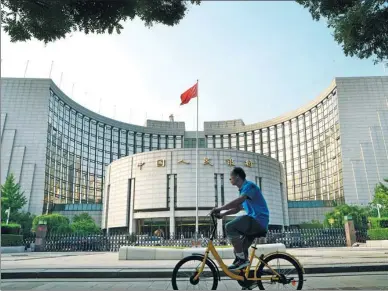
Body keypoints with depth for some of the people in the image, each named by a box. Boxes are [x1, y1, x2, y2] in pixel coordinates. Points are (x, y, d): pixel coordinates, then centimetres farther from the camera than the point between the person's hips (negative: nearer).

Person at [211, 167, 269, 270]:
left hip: (258, 220, -10)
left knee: (229, 227, -23)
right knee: (240, 250, 11)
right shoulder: (244, 189, 21)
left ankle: (242, 259, -16)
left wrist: (220, 208, -23)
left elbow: (237, 202, -26)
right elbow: (237, 208, 21)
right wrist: (223, 214, 8)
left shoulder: (249, 185, -10)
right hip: (257, 223, 10)